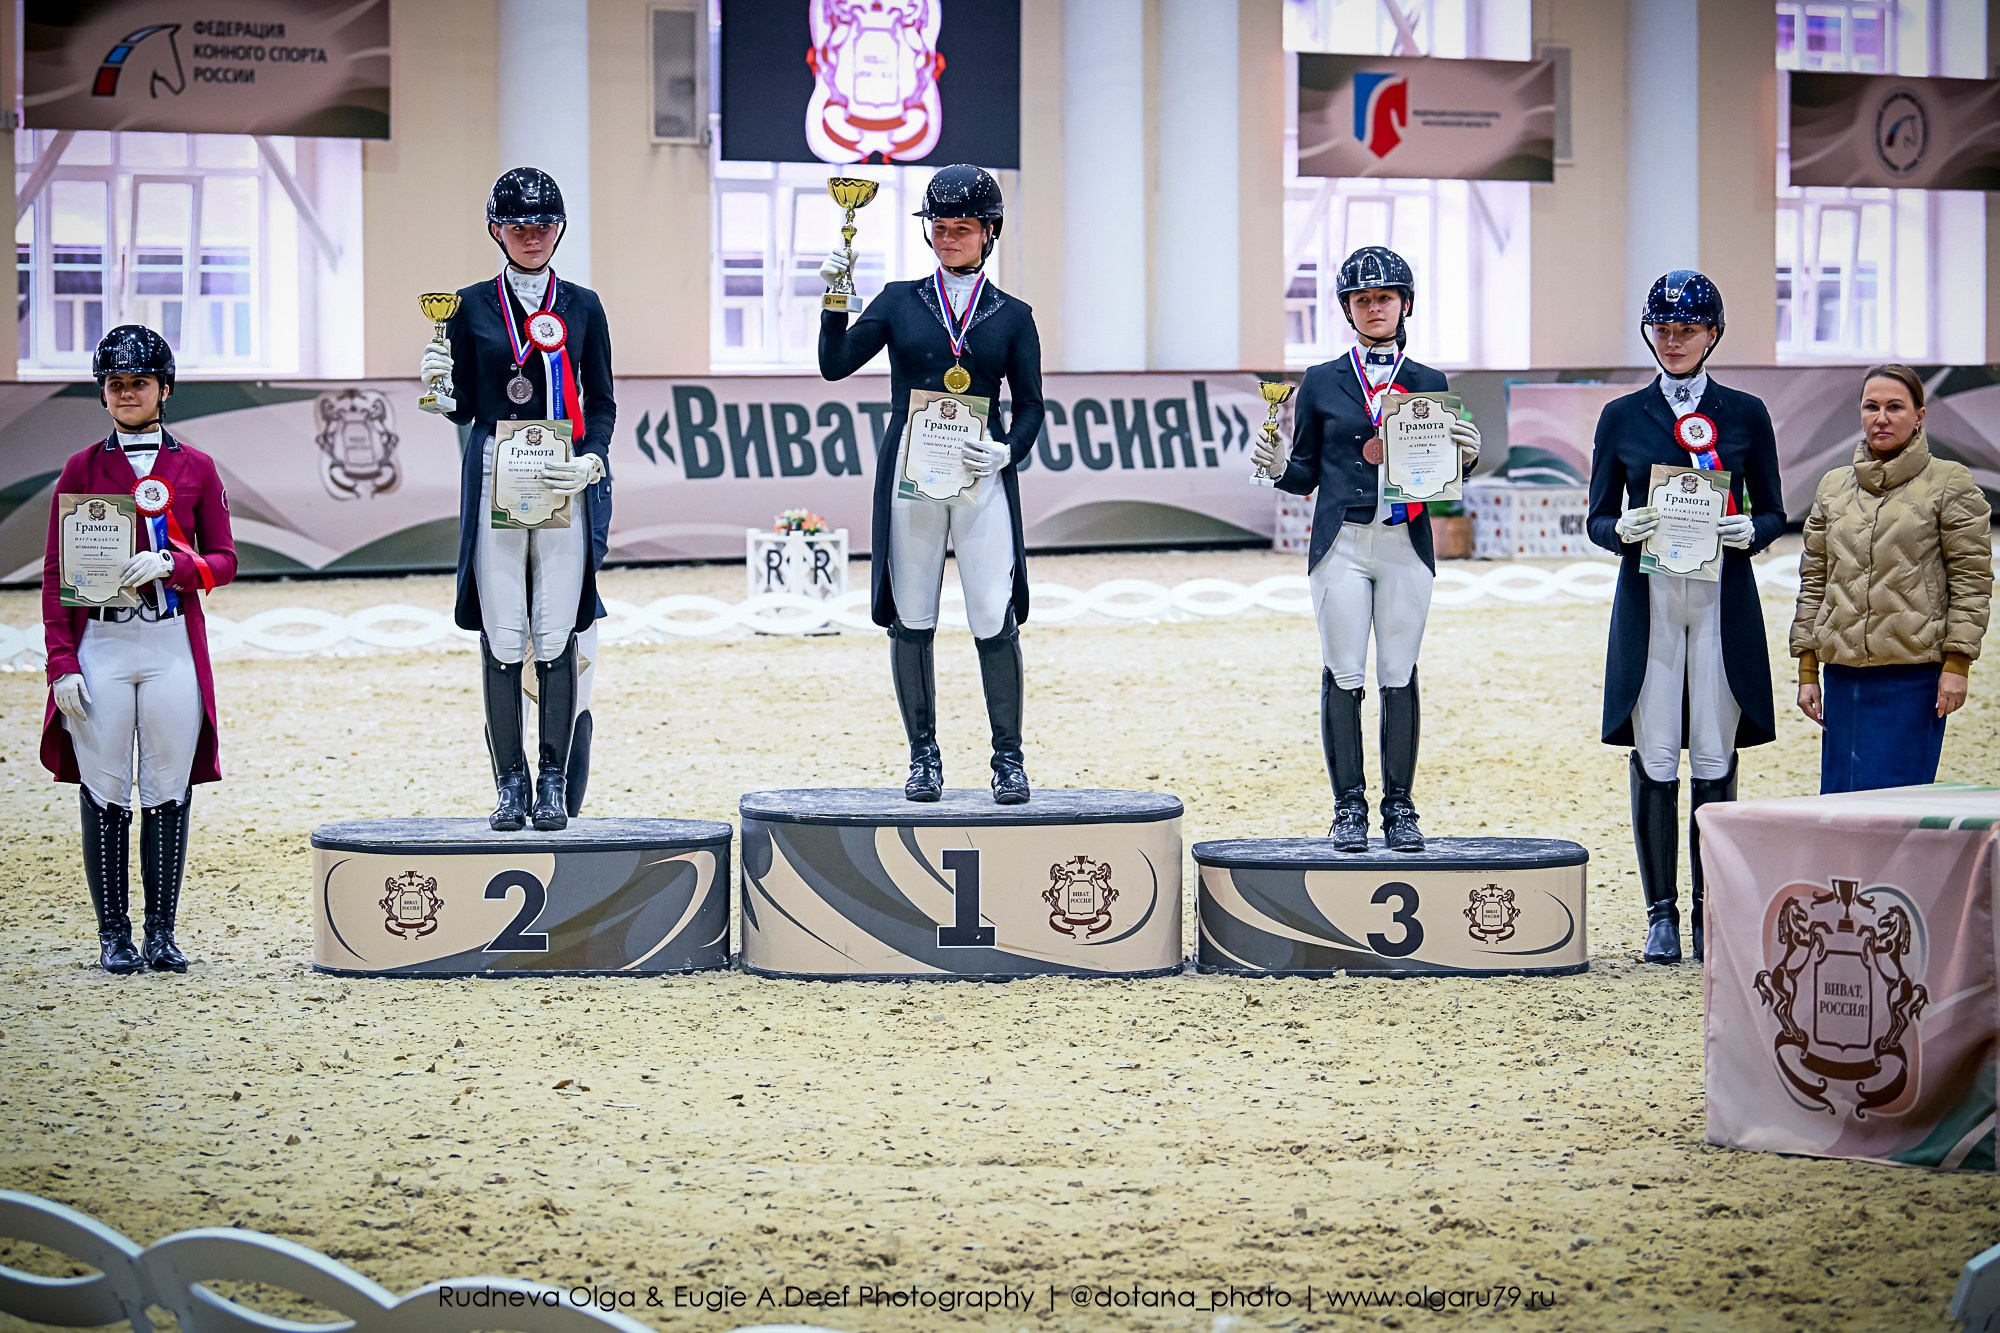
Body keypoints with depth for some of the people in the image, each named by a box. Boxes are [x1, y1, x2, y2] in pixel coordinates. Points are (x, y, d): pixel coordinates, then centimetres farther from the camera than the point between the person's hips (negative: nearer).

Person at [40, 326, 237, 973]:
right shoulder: (81, 469, 7)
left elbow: (223, 560, 7)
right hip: (99, 647, 0)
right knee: (105, 796, 0)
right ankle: (114, 936, 7)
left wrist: (171, 563, -15)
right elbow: (56, 573, 4)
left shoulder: (196, 468, 8)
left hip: (173, 647, 0)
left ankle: (162, 934, 8)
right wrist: (61, 663, -5)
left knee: (168, 794, 1)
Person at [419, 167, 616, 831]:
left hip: (565, 486, 0)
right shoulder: (472, 305, 9)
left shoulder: (582, 306, 10)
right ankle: (510, 784, 5)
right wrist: (438, 390, -13)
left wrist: (590, 463, -7)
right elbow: (465, 407, 9)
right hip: (494, 483, 0)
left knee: (557, 636, -2)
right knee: (501, 639, -2)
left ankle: (554, 784, 5)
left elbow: (602, 405, 10)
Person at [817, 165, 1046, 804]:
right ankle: (923, 756, 13)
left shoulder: (1012, 315, 9)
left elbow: (1030, 405, 8)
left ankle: (1008, 758, 4)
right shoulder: (900, 301, 10)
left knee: (996, 620, -7)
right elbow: (836, 364, 1)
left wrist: (1008, 451, -11)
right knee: (910, 620, 2)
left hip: (983, 475, -1)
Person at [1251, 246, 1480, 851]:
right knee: (1344, 676, -2)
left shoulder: (1430, 384, 10)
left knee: (1399, 677, 2)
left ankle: (1399, 807, 8)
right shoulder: (1322, 382, 8)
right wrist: (1276, 466, -10)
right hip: (1341, 545, -1)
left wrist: (1464, 456, -10)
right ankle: (1349, 807, 5)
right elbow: (1306, 474, 10)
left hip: (1407, 546, 1)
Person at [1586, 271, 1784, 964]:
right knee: (1654, 758, -3)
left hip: (1723, 600, 0)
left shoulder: (1745, 414, 8)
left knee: (1715, 758, -1)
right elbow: (1598, 518, 9)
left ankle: (1712, 909, 6)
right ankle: (1661, 913, 3)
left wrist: (1750, 531, -12)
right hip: (1649, 600, 0)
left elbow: (1773, 513, 10)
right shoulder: (1622, 417, 9)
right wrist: (1622, 530, -13)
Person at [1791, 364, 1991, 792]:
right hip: (1844, 674, 5)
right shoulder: (1833, 487, 15)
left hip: (1913, 676, -5)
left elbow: (1971, 579, -2)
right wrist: (1807, 668, 12)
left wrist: (1957, 663, -10)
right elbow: (1814, 580, 17)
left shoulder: (1950, 483, 2)